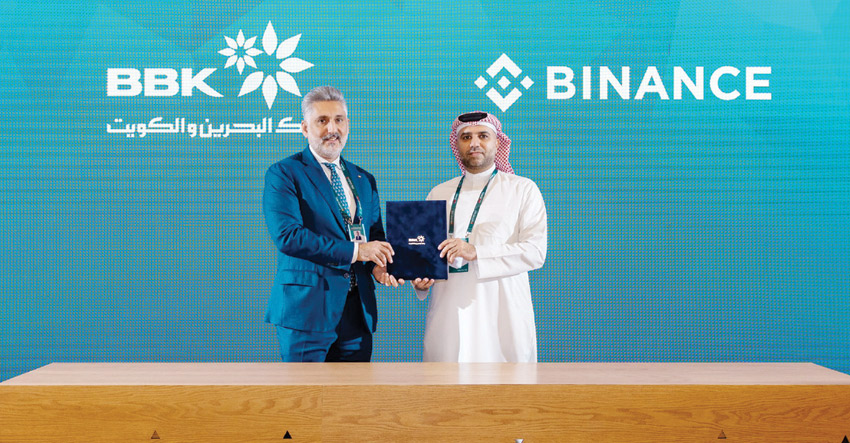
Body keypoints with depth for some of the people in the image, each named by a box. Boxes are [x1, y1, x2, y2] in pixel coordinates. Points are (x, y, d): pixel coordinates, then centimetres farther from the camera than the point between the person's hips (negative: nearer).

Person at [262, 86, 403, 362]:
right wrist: (354, 251, -18)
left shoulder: (364, 180, 17)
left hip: (358, 309, 5)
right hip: (306, 308, -5)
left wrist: (378, 265, -6)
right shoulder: (283, 174, -2)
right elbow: (286, 235, -15)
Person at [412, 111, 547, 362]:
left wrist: (476, 253, -15)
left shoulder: (523, 190, 5)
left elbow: (535, 251, -5)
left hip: (501, 315, -2)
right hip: (448, 312, 3)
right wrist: (420, 281, -2)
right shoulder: (438, 194, 16)